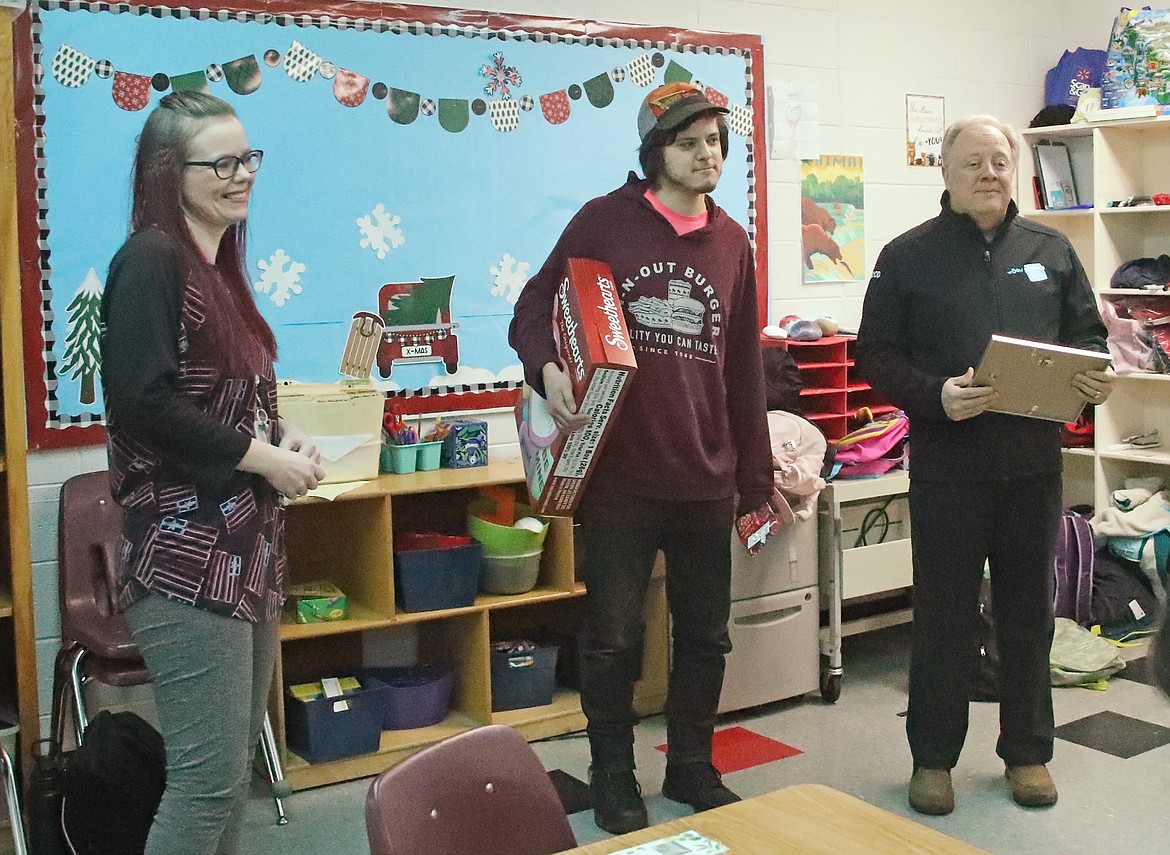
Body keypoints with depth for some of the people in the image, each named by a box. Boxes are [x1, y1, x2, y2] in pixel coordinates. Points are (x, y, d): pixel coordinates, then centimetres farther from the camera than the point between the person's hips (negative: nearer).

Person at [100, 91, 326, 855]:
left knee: (237, 762, 15)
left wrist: (282, 437, 4)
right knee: (210, 775, -6)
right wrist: (262, 459, -16)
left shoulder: (219, 267, 15)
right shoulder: (148, 261, -12)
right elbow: (143, 402, -22)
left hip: (246, 542, 9)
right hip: (186, 552, -9)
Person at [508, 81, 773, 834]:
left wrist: (755, 479, 12)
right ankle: (613, 777, 25)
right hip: (619, 475, -4)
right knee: (613, 637, 6)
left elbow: (744, 369, 13)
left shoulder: (732, 242, 11)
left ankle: (692, 765, 32)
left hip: (706, 480, 4)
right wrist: (547, 366, -22)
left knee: (706, 633, 13)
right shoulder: (604, 222, -2)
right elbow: (535, 306, 1)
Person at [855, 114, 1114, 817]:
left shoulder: (1051, 250, 10)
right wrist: (935, 395, -19)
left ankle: (1028, 751, 28)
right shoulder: (908, 257, 0)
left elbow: (1088, 334, 16)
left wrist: (1098, 377, -6)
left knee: (1029, 612, 13)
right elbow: (876, 356, -3)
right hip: (947, 464, -3)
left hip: (1035, 461, 3)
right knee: (944, 617, 5)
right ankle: (934, 757, 20)